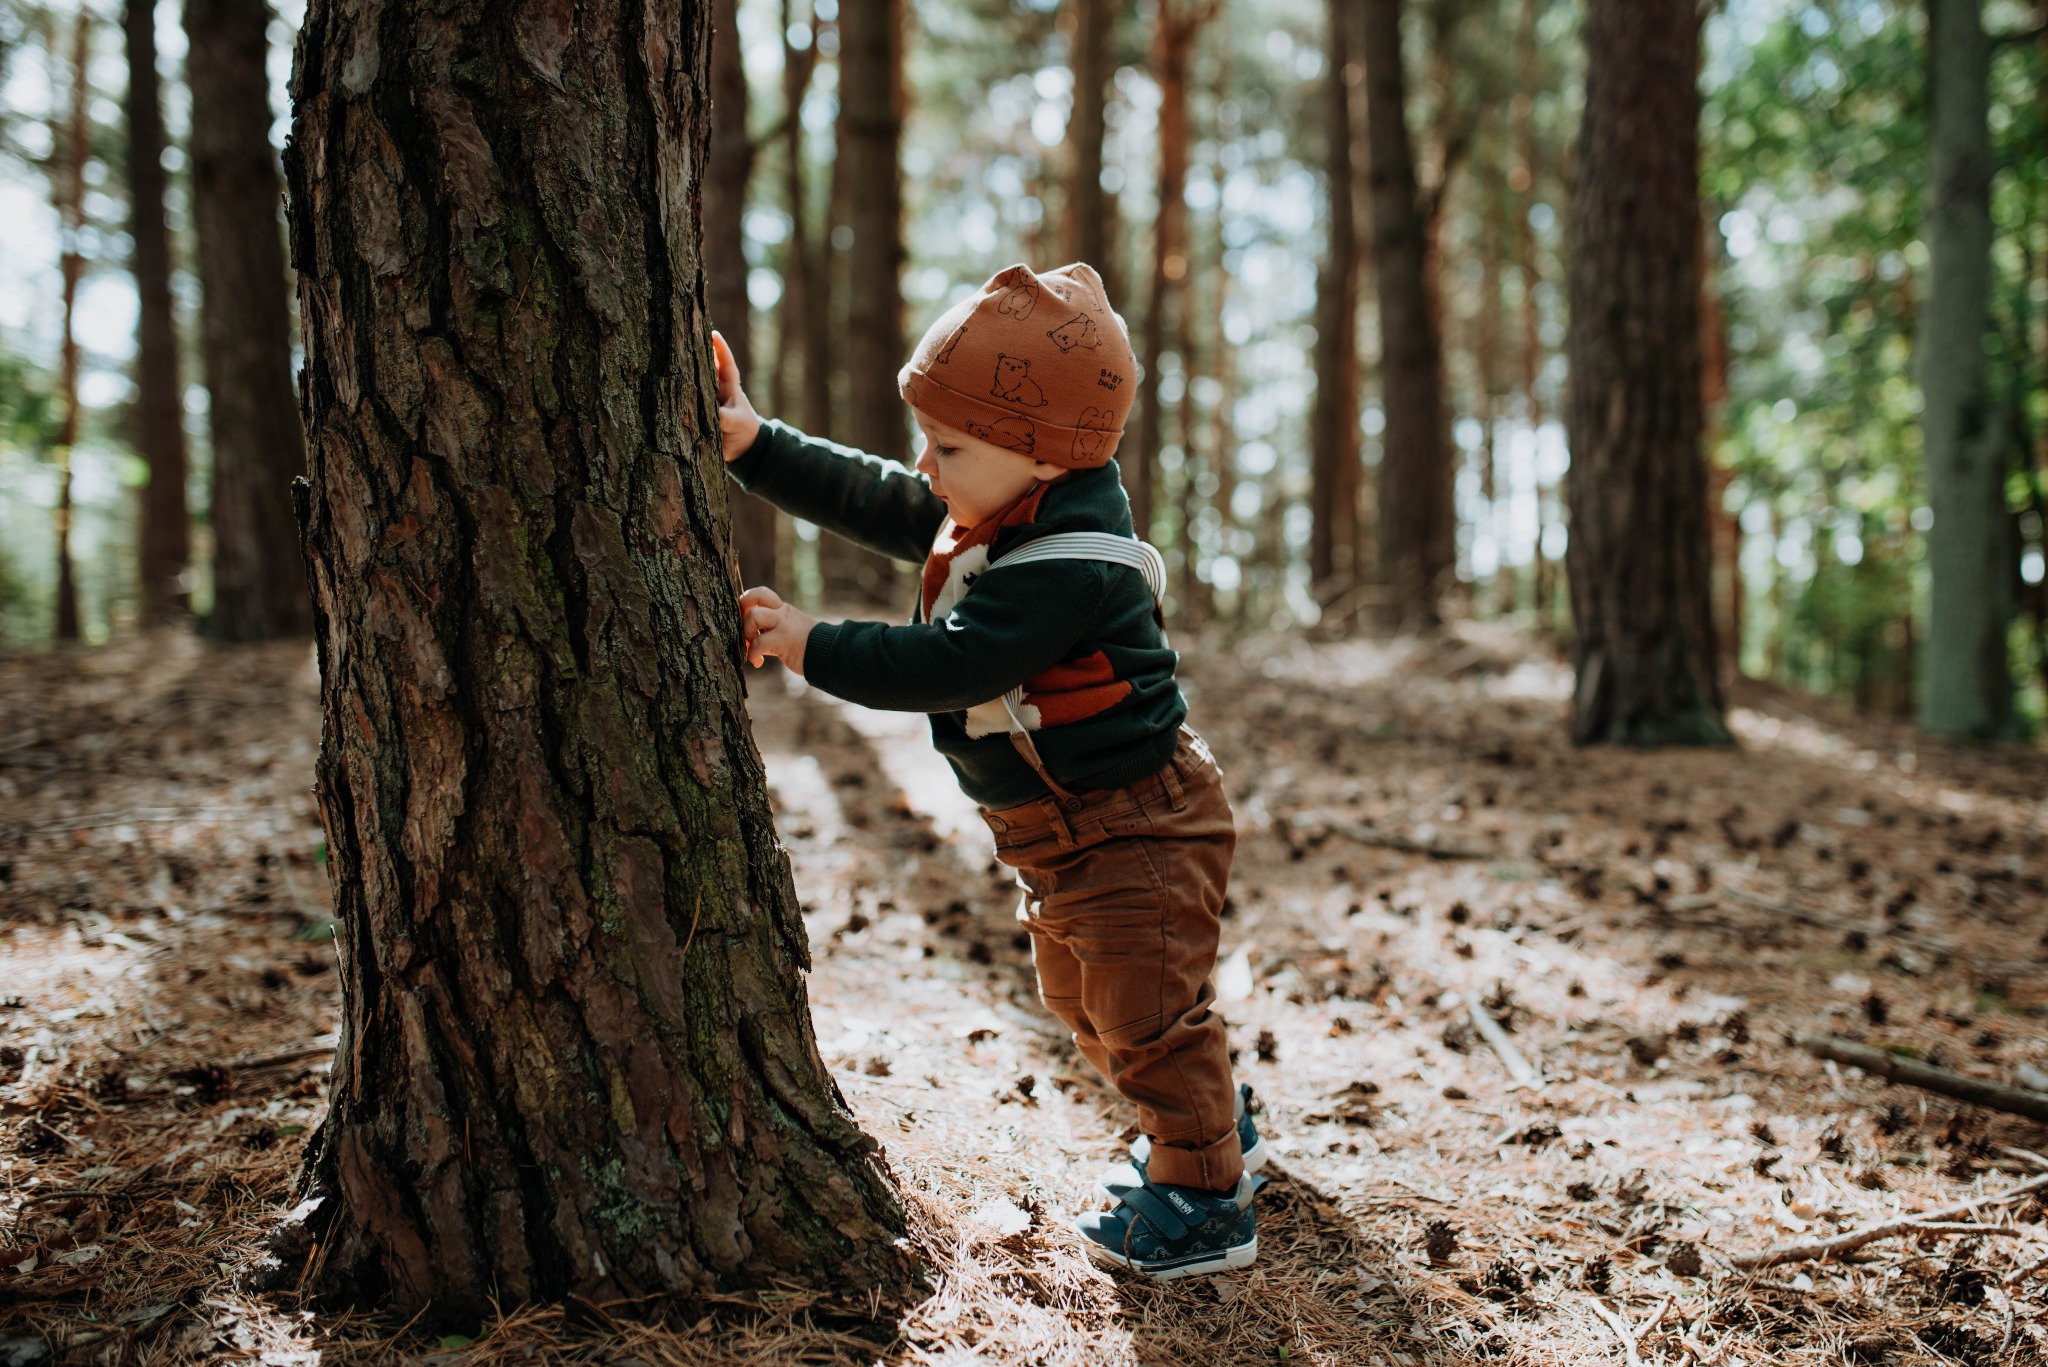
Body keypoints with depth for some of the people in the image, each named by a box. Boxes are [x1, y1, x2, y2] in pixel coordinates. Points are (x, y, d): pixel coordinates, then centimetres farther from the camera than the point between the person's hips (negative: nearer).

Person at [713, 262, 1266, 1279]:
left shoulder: (1067, 566, -30)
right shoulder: (986, 513, 2)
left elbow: (948, 667, -34)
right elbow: (869, 500, 8)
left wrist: (813, 646, -29)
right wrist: (754, 446, 2)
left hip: (1135, 828, -11)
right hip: (1059, 833, 11)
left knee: (1146, 1014, -3)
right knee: (1081, 999, 23)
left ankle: (1204, 1202, 15)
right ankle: (1213, 1126, 42)